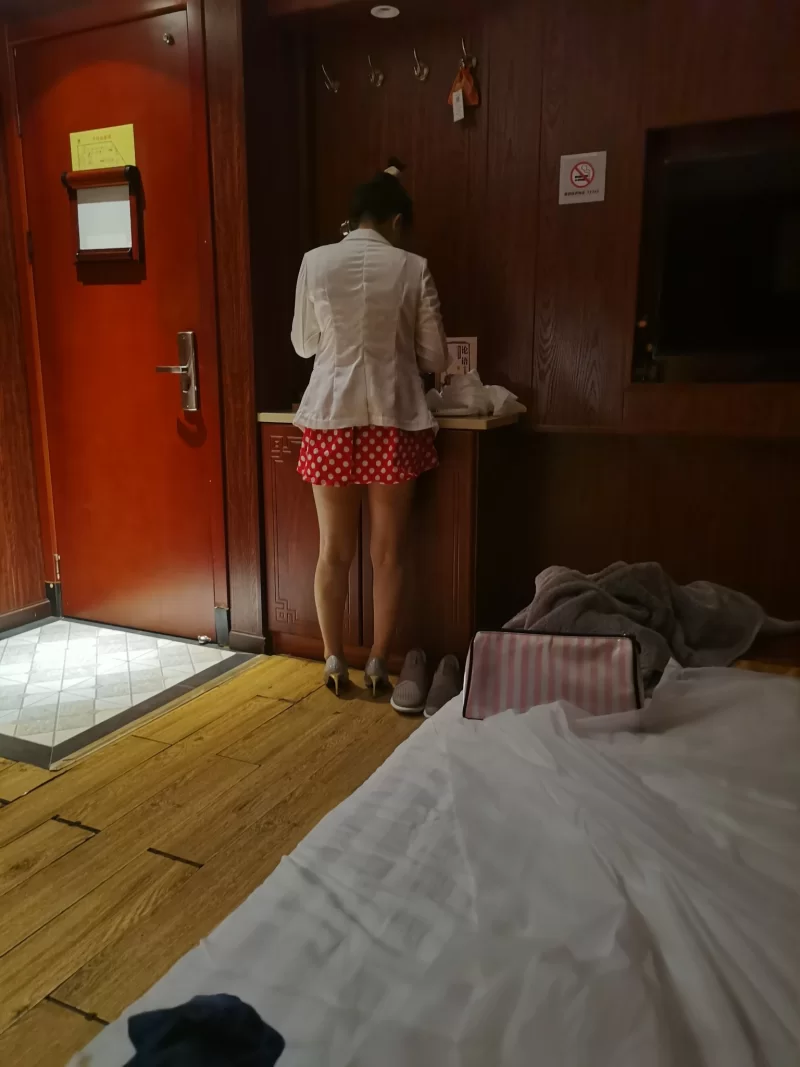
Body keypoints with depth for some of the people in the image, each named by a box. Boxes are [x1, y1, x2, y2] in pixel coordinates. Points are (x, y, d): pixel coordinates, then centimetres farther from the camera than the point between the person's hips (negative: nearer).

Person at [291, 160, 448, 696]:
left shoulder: (316, 262, 1)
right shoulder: (412, 269, -2)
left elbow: (304, 343, 11)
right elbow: (435, 357, 3)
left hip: (330, 419, 1)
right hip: (394, 420, -1)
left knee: (334, 550, 10)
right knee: (388, 552, 8)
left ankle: (335, 663, 19)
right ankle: (378, 664, 16)